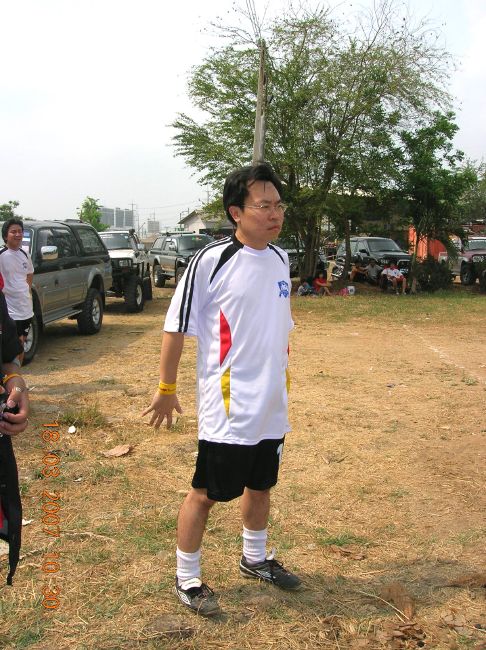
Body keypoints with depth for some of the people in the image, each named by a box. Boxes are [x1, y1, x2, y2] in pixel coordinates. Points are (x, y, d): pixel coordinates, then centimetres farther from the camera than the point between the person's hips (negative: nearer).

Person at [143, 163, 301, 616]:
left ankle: (254, 559, 43)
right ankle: (186, 578, 26)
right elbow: (176, 327, -10)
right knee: (206, 492, 5)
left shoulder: (280, 259, 5)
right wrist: (166, 389, -7)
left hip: (272, 405, 7)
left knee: (260, 485, 21)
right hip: (226, 408, -7)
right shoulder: (211, 261, -16)